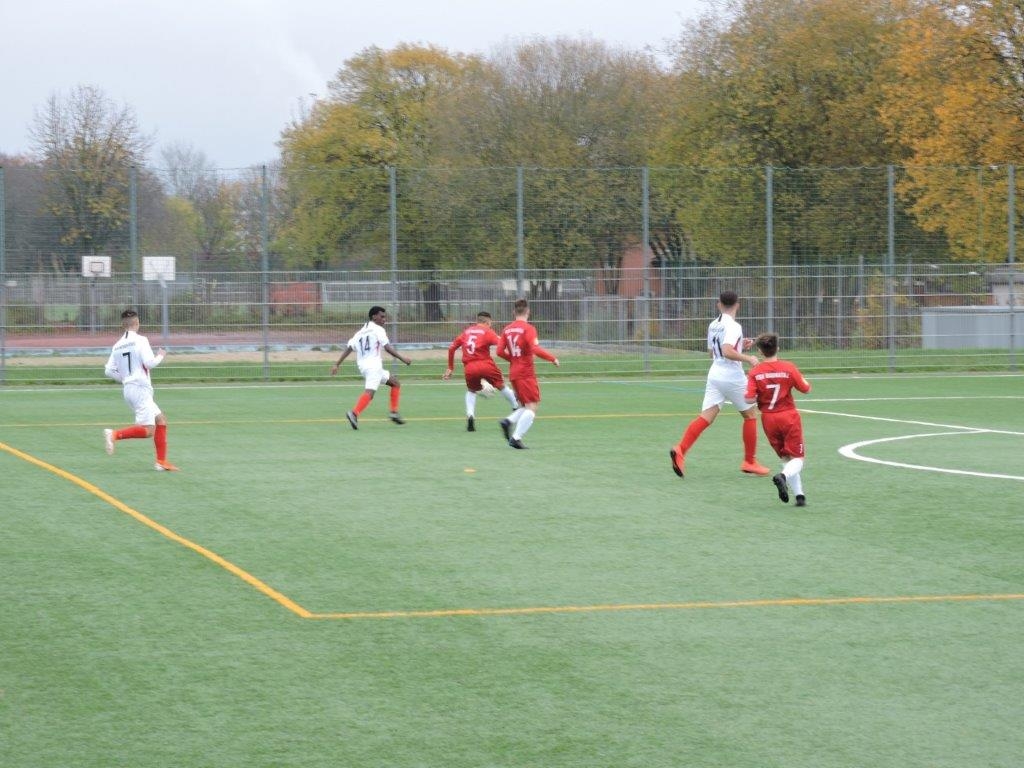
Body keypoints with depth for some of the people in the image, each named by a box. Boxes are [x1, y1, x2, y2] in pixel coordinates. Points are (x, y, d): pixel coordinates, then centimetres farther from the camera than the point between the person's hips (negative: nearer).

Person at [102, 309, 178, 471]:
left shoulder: (117, 346, 10)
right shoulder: (140, 340, -8)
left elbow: (109, 371, 7)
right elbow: (149, 362, -17)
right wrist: (160, 356, 2)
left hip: (128, 389, 8)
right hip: (140, 389, -8)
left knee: (161, 420, 15)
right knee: (148, 430, -9)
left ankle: (161, 462, 12)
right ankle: (115, 435, -22)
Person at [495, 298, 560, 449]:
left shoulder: (507, 329, 9)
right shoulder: (528, 328, -10)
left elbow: (500, 351, 7)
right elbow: (536, 349, -21)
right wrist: (553, 358, -9)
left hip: (513, 373, 7)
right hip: (526, 373, -7)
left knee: (525, 406, 18)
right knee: (532, 407, -7)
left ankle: (508, 421, -5)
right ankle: (516, 437, -17)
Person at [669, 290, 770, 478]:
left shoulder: (713, 325, 11)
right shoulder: (733, 326, -14)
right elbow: (727, 352, -27)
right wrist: (748, 358, -17)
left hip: (715, 374, 6)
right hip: (733, 377, -6)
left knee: (706, 417, -2)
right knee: (750, 415, 12)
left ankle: (680, 450, -24)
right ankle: (749, 462, 16)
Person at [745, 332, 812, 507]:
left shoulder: (754, 372, -6)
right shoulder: (789, 368, -8)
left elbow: (749, 399, -12)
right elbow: (806, 389, 0)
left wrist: (760, 397, 8)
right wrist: (803, 379, 20)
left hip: (768, 419, 2)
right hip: (789, 416, -2)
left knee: (785, 458, 16)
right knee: (797, 459, 1)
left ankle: (799, 494, 8)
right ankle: (783, 476, -30)